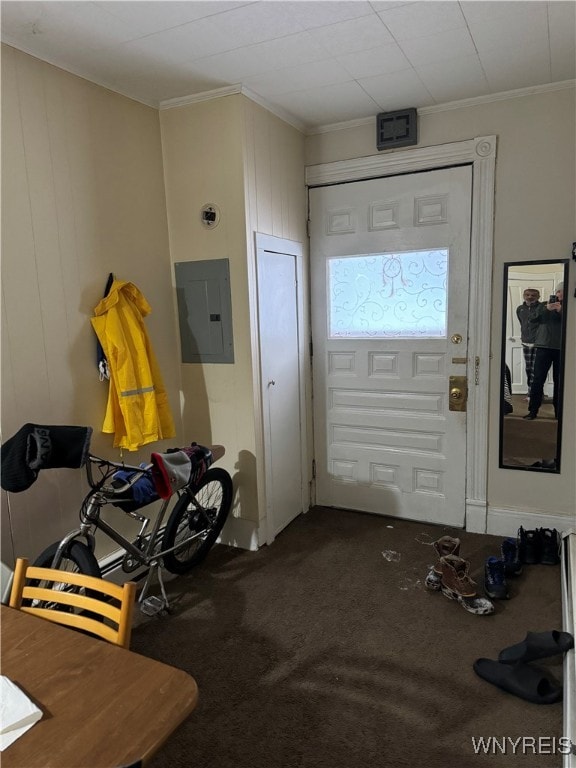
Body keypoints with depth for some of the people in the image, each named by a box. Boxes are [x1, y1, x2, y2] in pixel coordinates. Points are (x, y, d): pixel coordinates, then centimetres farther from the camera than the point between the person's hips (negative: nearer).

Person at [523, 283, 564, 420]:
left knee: (559, 381, 4)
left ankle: (559, 411, 12)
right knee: (538, 379, -4)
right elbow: (533, 319, -2)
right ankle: (533, 410, 0)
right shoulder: (544, 306, 12)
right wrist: (547, 309, -14)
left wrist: (560, 310, -16)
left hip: (561, 348, 1)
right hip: (544, 346, 0)